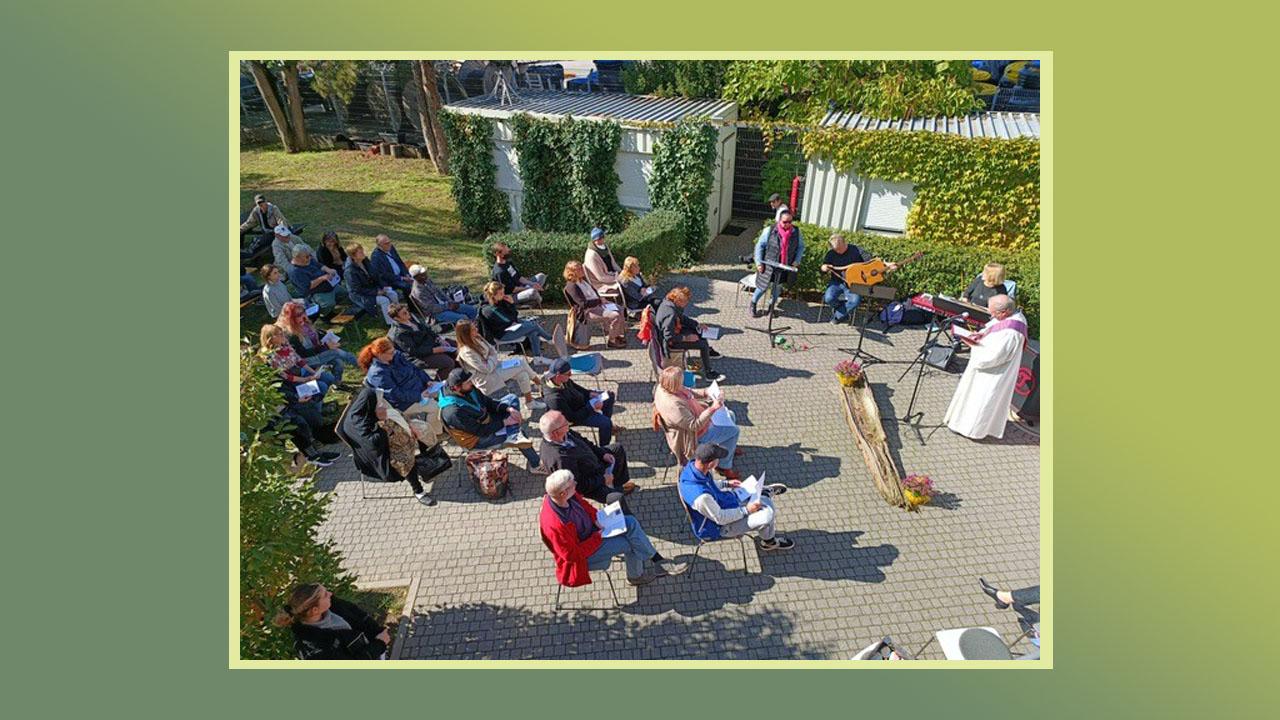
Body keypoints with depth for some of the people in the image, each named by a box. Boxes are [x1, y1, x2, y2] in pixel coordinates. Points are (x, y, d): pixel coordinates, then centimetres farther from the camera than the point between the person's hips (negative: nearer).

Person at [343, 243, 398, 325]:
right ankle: (391, 324, -17)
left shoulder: (365, 260, -4)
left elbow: (373, 276, 10)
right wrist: (376, 292, -22)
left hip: (372, 288, 8)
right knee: (384, 300, -25)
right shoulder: (350, 271, -26)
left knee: (393, 294, -8)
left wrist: (380, 287, -4)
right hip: (360, 295, -8)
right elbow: (358, 290, -23)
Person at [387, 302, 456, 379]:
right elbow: (413, 351, -24)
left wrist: (440, 340, 1)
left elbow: (427, 329, 15)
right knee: (449, 362, -25)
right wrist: (436, 350, -25)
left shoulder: (410, 317, 2)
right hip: (420, 357, -9)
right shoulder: (398, 334, -23)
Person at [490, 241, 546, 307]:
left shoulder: (507, 262, 5)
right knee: (532, 292, -36)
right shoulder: (499, 271, -25)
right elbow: (512, 289, -23)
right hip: (512, 296, -10)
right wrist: (531, 288, -17)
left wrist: (532, 284, -5)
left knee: (541, 276, 11)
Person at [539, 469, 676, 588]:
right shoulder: (554, 525, -38)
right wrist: (598, 537, -21)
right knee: (631, 543, -10)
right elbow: (571, 555, -27)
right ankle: (636, 576, 18)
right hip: (582, 554, -7)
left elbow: (584, 504, 5)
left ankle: (658, 560, 9)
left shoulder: (567, 495, -17)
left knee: (630, 522, -3)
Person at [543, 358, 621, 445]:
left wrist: (589, 393, -7)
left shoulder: (563, 380, -18)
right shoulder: (554, 398, -41)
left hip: (581, 400, 8)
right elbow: (572, 417, -31)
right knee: (605, 422, -23)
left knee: (610, 396, 13)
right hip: (576, 414, -8)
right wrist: (591, 407, -29)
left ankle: (609, 427, 31)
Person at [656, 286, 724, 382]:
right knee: (703, 344, -11)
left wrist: (697, 324, 4)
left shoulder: (671, 303, -7)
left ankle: (708, 351, 44)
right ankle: (709, 374, -1)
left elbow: (682, 318, 11)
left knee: (700, 330, 21)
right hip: (671, 342, -10)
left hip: (674, 330, 10)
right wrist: (686, 338, -23)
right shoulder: (670, 314, -35)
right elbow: (669, 337, -33)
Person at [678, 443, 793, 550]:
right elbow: (720, 518, -26)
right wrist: (746, 510, -18)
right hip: (720, 527, -8)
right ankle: (769, 542, 18)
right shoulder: (701, 496, -42)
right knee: (767, 515, -15)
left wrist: (726, 484, 6)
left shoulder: (692, 466, -17)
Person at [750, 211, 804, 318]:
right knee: (763, 287, 7)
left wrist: (796, 261, -3)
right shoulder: (769, 230, -13)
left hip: (785, 268, 3)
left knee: (778, 288, 16)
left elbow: (801, 247, 9)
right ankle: (753, 304, 33)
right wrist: (759, 262, -12)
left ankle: (771, 306, 38)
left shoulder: (796, 232, -3)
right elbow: (760, 245, -7)